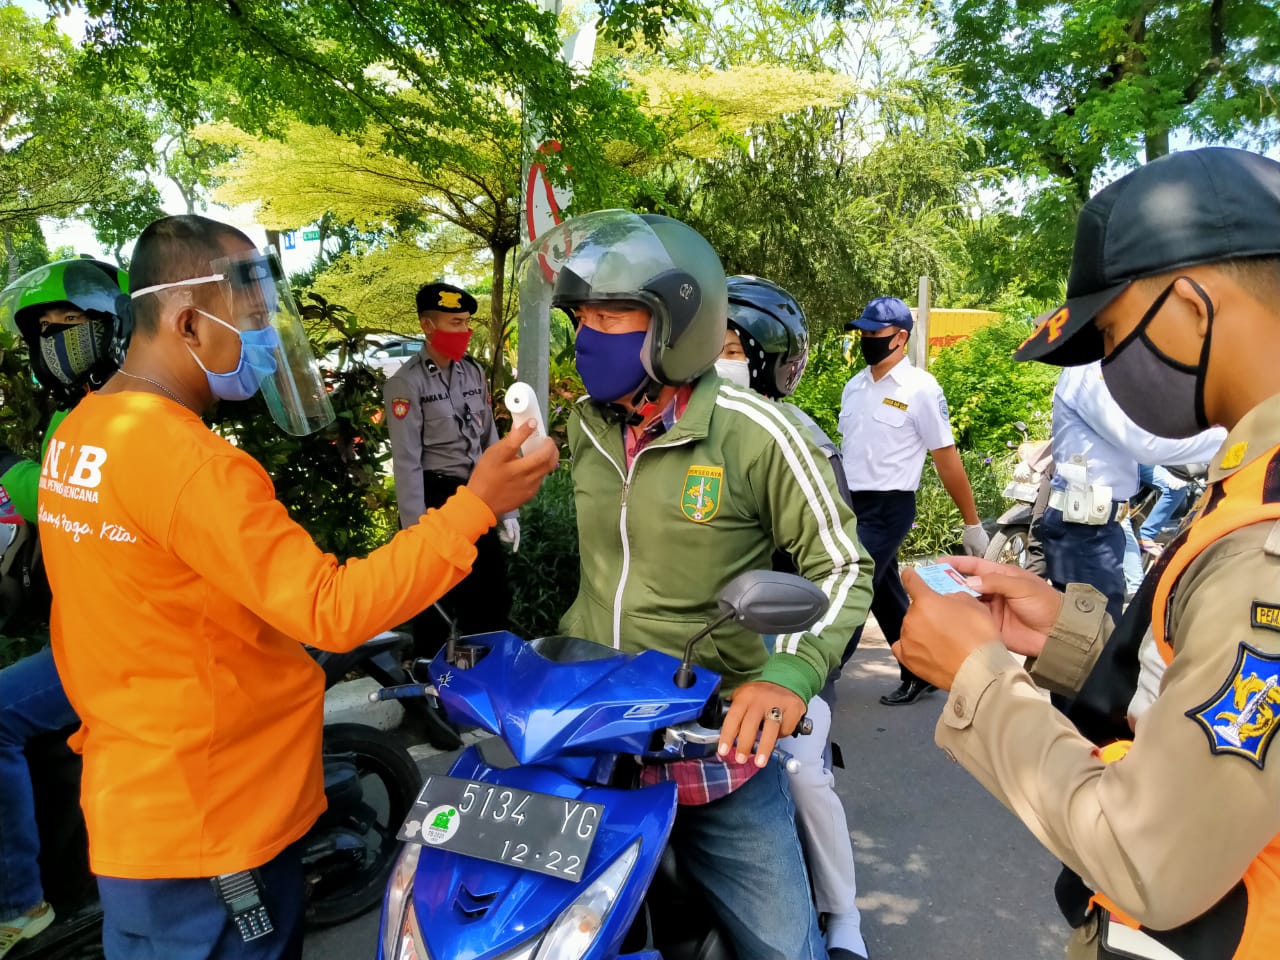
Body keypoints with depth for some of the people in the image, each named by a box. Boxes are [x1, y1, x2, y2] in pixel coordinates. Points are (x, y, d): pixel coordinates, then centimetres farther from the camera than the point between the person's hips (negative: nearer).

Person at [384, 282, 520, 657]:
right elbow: (406, 460, -15)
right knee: (436, 604, 8)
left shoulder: (474, 372, 8)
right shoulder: (406, 382, -12)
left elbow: (490, 443, 11)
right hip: (437, 500, -6)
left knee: (493, 599, 15)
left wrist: (507, 509, 9)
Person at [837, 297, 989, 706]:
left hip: (888, 507, -7)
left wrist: (972, 523, -5)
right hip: (850, 504, 7)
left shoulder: (920, 389, -10)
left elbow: (947, 457, -8)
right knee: (886, 595, 15)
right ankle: (921, 673, 30)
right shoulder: (854, 386, 9)